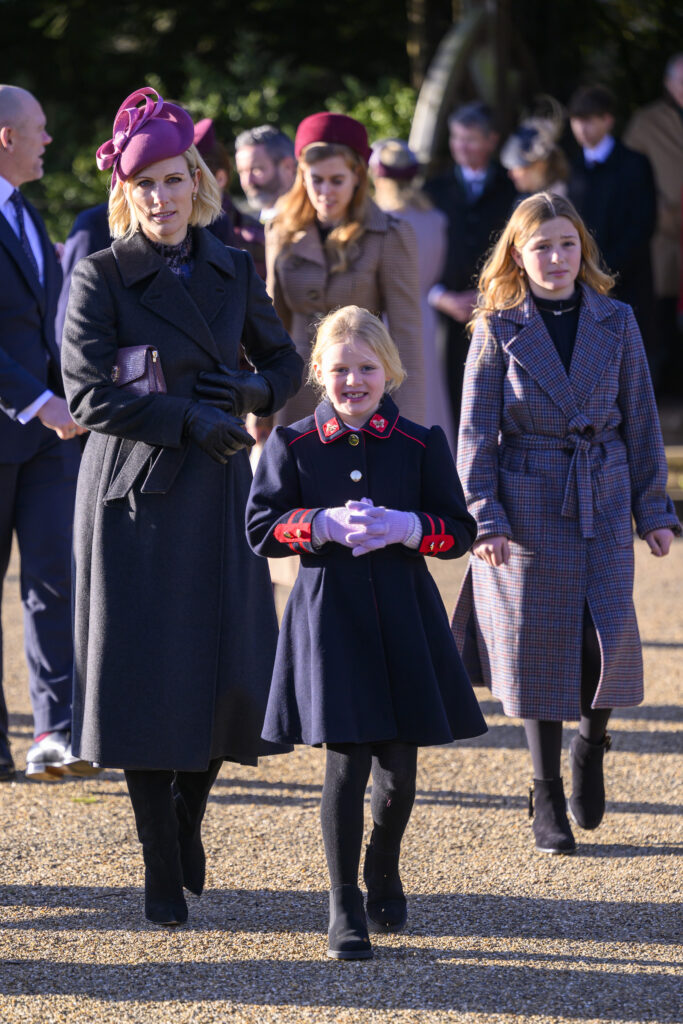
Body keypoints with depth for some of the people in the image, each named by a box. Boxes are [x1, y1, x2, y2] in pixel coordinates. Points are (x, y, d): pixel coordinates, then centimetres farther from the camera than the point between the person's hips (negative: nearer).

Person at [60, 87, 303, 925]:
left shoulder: (232, 272, 9)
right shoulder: (102, 277, -4)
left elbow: (285, 361, 18)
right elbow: (89, 394, -11)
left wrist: (251, 396, -3)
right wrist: (188, 418, -16)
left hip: (218, 493, 4)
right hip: (137, 493, -4)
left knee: (232, 669, 0)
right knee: (146, 674, -2)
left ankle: (189, 816, 28)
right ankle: (162, 870, 8)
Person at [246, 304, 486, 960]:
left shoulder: (420, 446, 3)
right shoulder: (292, 446, 1)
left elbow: (458, 530, 3)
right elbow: (260, 529, -1)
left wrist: (405, 528, -16)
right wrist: (325, 525, -17)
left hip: (404, 618, 2)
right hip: (328, 615, -2)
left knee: (398, 762, 7)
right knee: (346, 762, -5)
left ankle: (383, 868, 37)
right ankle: (344, 909, 4)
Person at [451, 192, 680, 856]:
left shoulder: (616, 323, 5)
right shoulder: (499, 330, 0)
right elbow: (476, 433, -2)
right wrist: (483, 519, -11)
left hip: (603, 502, 1)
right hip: (527, 507, -1)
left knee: (609, 634, -12)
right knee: (538, 645, 1)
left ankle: (591, 744, 19)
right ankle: (547, 799, 14)